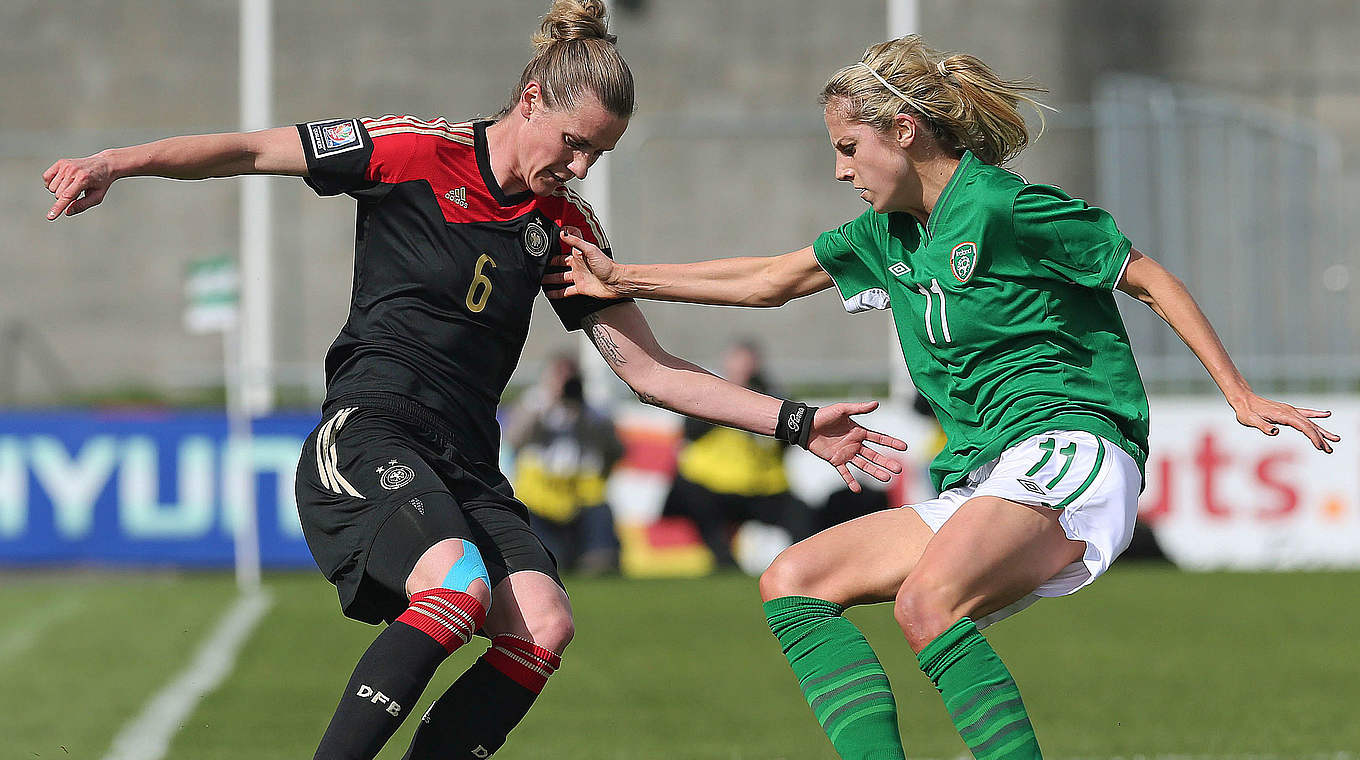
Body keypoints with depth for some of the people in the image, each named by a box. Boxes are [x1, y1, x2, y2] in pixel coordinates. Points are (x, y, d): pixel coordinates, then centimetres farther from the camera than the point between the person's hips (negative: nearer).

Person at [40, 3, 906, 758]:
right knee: (459, 585, -33)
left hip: (468, 466, 6)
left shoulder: (566, 224, 11)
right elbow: (253, 150, 0)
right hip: (368, 434, -6)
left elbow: (650, 370, 14)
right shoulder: (417, 154, -3)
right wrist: (117, 162, -14)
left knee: (543, 623, -20)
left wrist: (796, 423, 7)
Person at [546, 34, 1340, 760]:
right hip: (984, 478, 10)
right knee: (791, 583, 1)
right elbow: (771, 281, 27)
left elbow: (1146, 277, -4)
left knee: (927, 603, -34)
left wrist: (1241, 396, -6)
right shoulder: (890, 236, 16)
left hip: (1069, 453, -10)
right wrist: (621, 279, 27)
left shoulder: (1003, 208, -9)